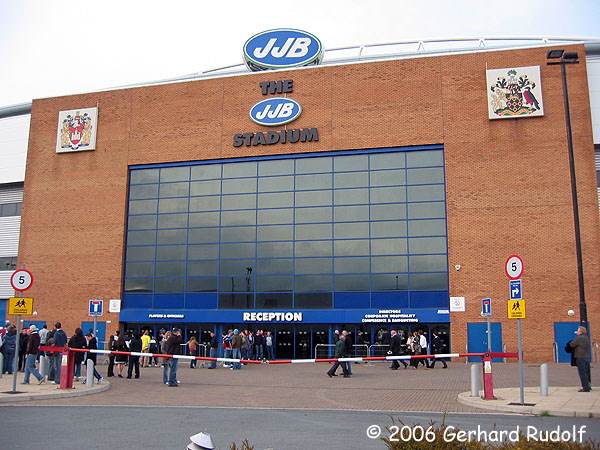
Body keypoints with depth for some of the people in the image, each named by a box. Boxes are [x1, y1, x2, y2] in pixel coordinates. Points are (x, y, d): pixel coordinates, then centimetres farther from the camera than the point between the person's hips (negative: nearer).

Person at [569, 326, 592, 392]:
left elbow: (572, 345, -14)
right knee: (586, 372, 17)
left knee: (582, 373, -6)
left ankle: (585, 387, -7)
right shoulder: (586, 338, 11)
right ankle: (588, 386, 25)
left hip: (580, 357, -9)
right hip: (587, 357, 9)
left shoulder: (579, 338, -16)